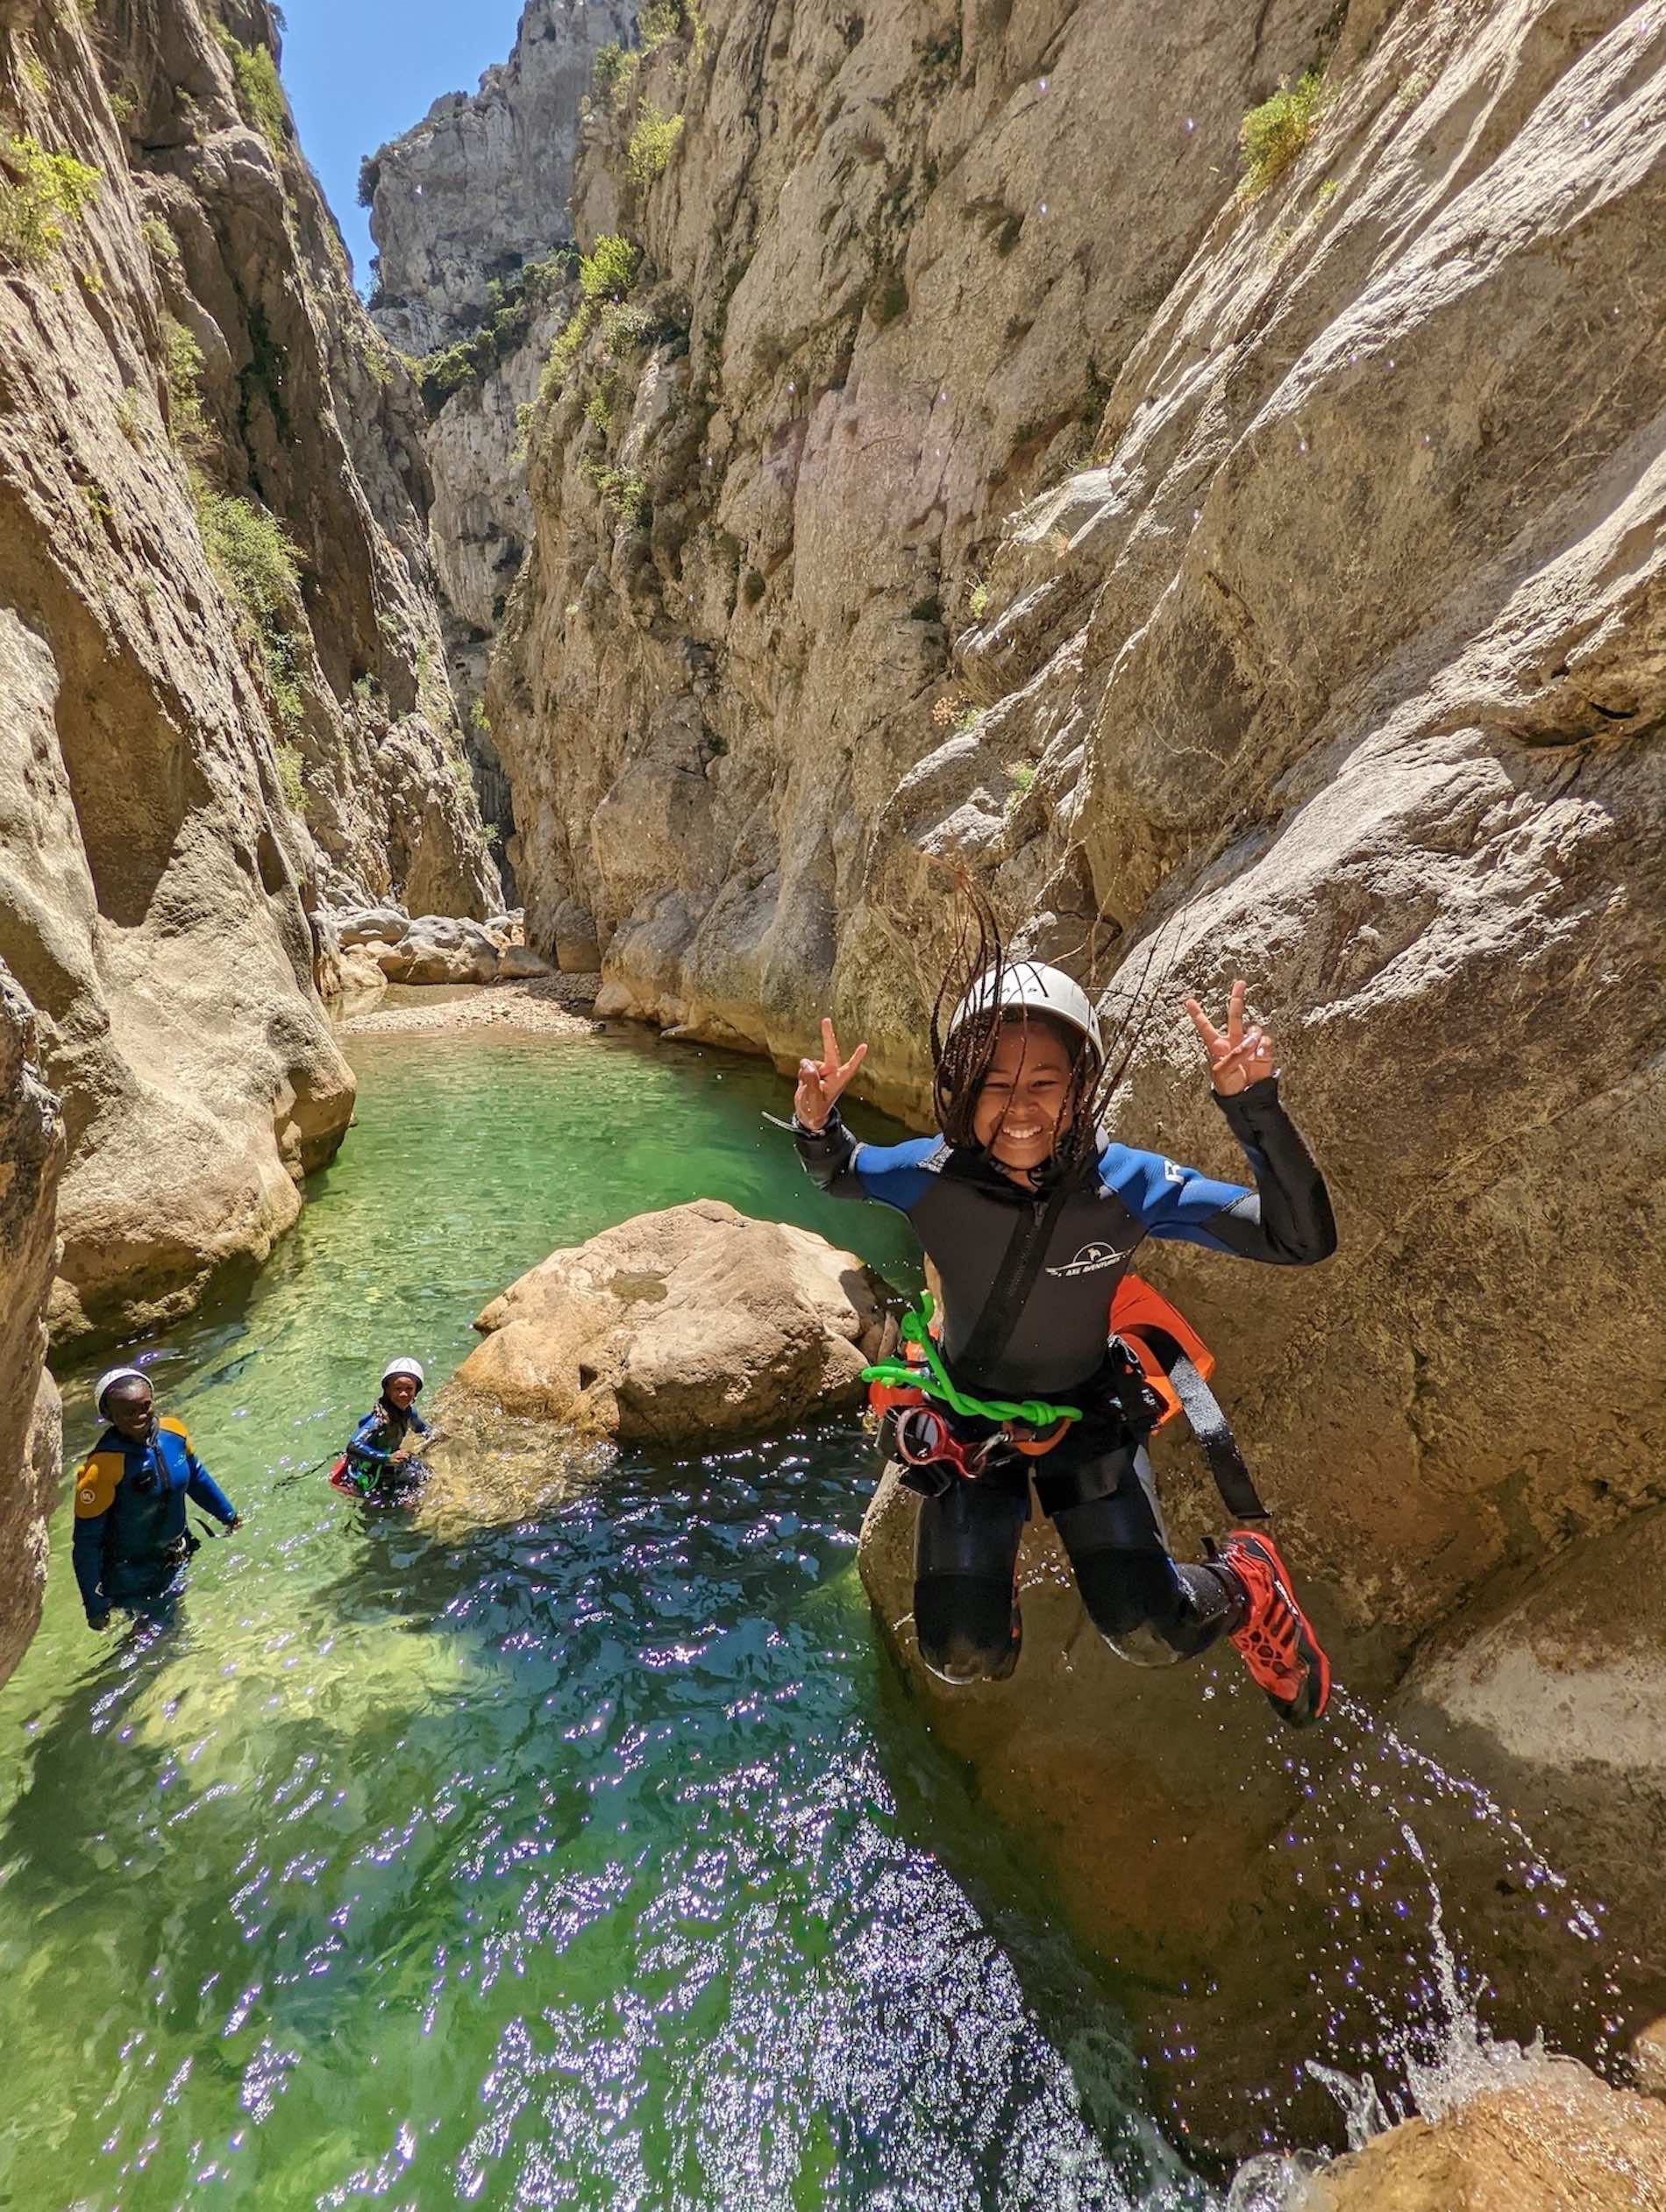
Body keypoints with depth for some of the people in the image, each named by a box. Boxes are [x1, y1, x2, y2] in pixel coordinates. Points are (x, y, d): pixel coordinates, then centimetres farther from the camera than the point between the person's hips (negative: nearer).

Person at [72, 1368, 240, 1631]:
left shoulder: (172, 1431, -16)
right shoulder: (101, 1468, -31)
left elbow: (196, 1477, 4)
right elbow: (86, 1543, -22)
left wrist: (229, 1516, 15)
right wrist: (95, 1605, -16)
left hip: (176, 1558, 5)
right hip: (132, 1577, -5)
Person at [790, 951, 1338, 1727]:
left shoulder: (1127, 1183, -25)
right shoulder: (929, 1175, -23)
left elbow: (1303, 1241, -26)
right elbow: (838, 1174, -1)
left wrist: (1252, 1103, -38)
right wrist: (816, 1122, -25)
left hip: (1090, 1415, 0)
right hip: (968, 1418, 1)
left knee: (1148, 1635, -10)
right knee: (964, 1659, -5)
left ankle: (1244, 1583, 25)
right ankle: (992, 1551, 30)